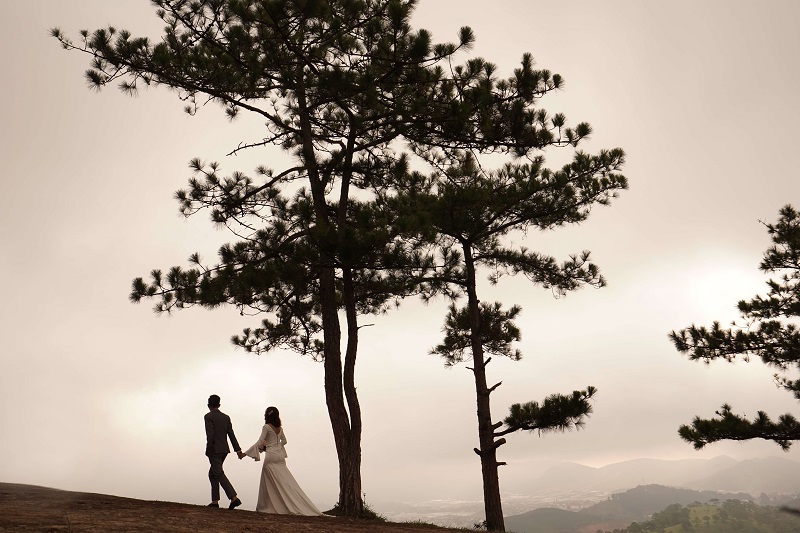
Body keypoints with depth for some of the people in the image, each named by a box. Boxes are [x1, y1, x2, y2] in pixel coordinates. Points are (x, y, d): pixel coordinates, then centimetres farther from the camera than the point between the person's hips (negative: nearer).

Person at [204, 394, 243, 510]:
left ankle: (234, 498, -19)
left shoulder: (208, 416, -8)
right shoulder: (226, 417, 10)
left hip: (214, 450, -7)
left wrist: (208, 450, -10)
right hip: (224, 450, 7)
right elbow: (231, 434, 7)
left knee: (219, 474, -7)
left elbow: (210, 434, -16)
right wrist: (238, 450, 6)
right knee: (213, 474, 19)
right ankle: (215, 501, 18)